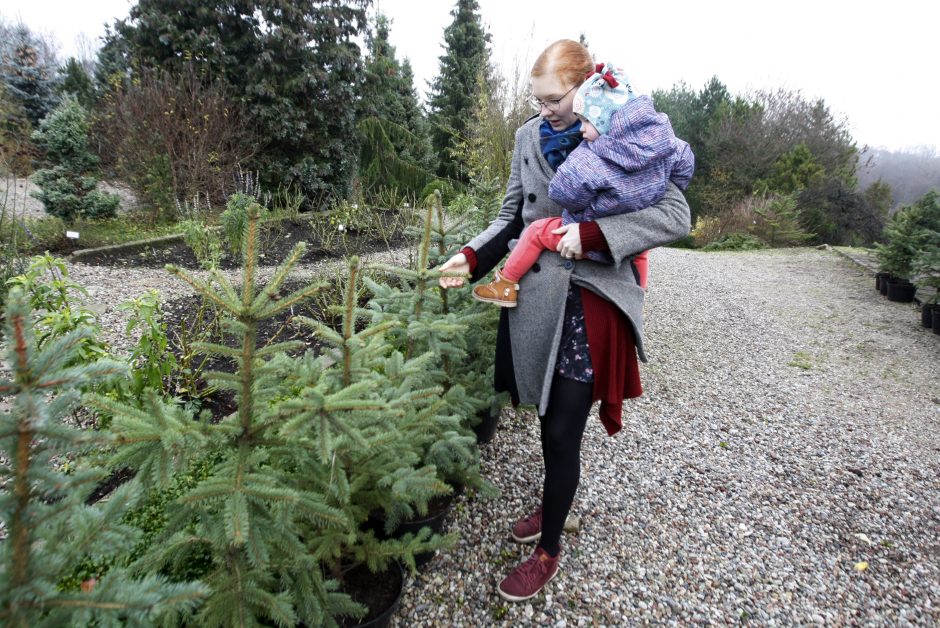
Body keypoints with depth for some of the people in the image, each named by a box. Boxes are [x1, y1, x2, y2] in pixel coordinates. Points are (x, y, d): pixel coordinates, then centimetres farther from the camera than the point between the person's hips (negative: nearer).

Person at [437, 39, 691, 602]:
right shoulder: (529, 137, 9)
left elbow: (676, 216, -10)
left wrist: (592, 234, -20)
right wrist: (473, 257, -3)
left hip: (590, 303, -4)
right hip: (535, 296, 5)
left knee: (563, 431, 1)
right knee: (547, 413, 17)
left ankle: (549, 549, 23)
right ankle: (558, 498, 44)